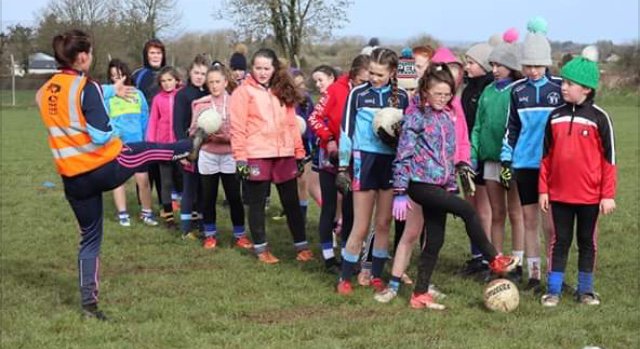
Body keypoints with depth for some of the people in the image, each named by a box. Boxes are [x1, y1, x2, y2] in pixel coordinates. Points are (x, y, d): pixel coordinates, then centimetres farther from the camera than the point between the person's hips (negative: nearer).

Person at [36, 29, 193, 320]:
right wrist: (114, 130, 3)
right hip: (106, 166, -6)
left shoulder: (44, 92, 5)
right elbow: (102, 135, -20)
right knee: (149, 150, 22)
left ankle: (89, 303, 15)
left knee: (89, 237, 15)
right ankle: (190, 147, 48)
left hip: (73, 179, 6)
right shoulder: (86, 87, -15)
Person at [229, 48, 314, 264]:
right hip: (256, 156, -4)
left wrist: (299, 152, 9)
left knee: (292, 202, 9)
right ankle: (261, 248, 15)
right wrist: (240, 157, -13)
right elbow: (237, 127, -7)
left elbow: (292, 123, 13)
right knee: (257, 204, 6)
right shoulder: (244, 92, -1)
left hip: (284, 155, 4)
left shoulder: (283, 91, 13)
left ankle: (302, 246, 18)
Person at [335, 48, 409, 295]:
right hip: (365, 161, -3)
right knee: (361, 227, -4)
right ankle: (345, 278, 6)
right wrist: (343, 167, -5)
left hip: (392, 162, 3)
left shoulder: (401, 97, 6)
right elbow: (346, 131, -3)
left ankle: (376, 276, 20)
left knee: (384, 224, 9)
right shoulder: (358, 94, -3)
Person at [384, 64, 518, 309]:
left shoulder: (446, 118, 14)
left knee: (435, 240, 5)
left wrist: (451, 186, 18)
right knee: (467, 210, -18)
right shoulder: (416, 116, -8)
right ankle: (494, 260, -5)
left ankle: (420, 294, 12)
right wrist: (399, 193, -15)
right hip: (420, 184, -8)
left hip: (439, 185, 8)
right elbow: (403, 155, -11)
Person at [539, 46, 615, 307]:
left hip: (590, 194, -2)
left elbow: (609, 158, -4)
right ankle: (553, 290, 12)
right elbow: (546, 156, 9)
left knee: (587, 241, 10)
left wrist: (608, 195, -6)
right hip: (559, 193, 2)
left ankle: (585, 290, 21)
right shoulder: (555, 117, 3)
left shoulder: (598, 118, -6)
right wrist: (543, 189, 5)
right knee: (560, 241, 7)